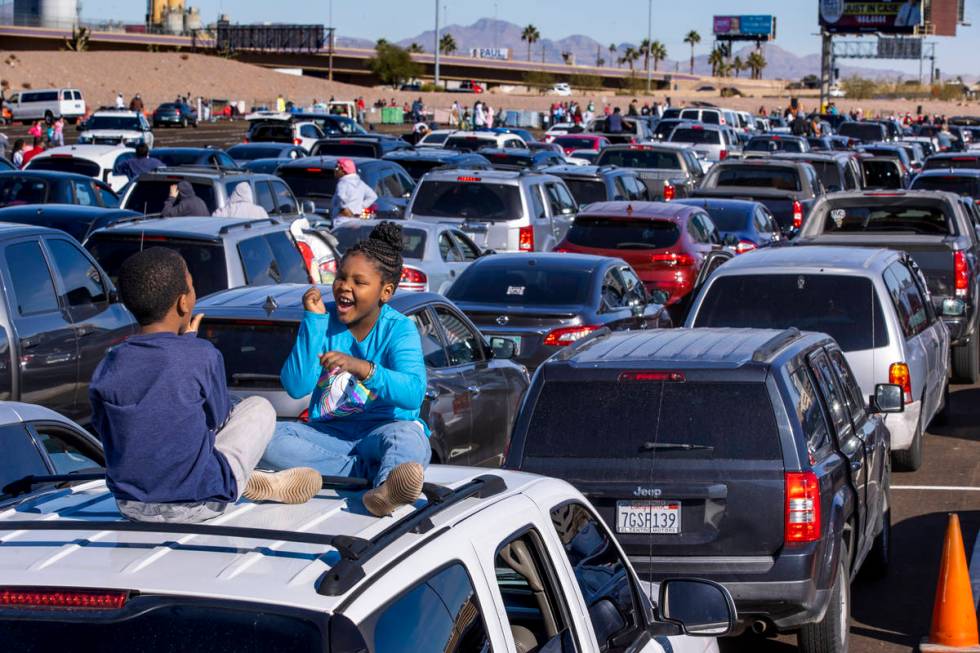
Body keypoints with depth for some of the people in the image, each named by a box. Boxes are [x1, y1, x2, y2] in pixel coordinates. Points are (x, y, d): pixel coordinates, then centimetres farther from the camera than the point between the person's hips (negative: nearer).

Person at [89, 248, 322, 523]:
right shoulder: (202, 356, -16)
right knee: (259, 407, 17)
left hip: (130, 506, 4)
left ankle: (249, 480, 32)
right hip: (198, 505, -4)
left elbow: (104, 429, 9)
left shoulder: (106, 369, -6)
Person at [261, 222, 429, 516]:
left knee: (407, 434, -38)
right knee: (267, 438, -25)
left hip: (380, 430, -4)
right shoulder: (324, 320, 3)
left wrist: (362, 368, -38)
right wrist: (313, 321, -13)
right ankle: (371, 471, -31)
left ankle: (385, 489, -72)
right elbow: (296, 387, -8)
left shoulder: (399, 329, -5)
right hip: (329, 433, 4)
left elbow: (413, 393, -22)